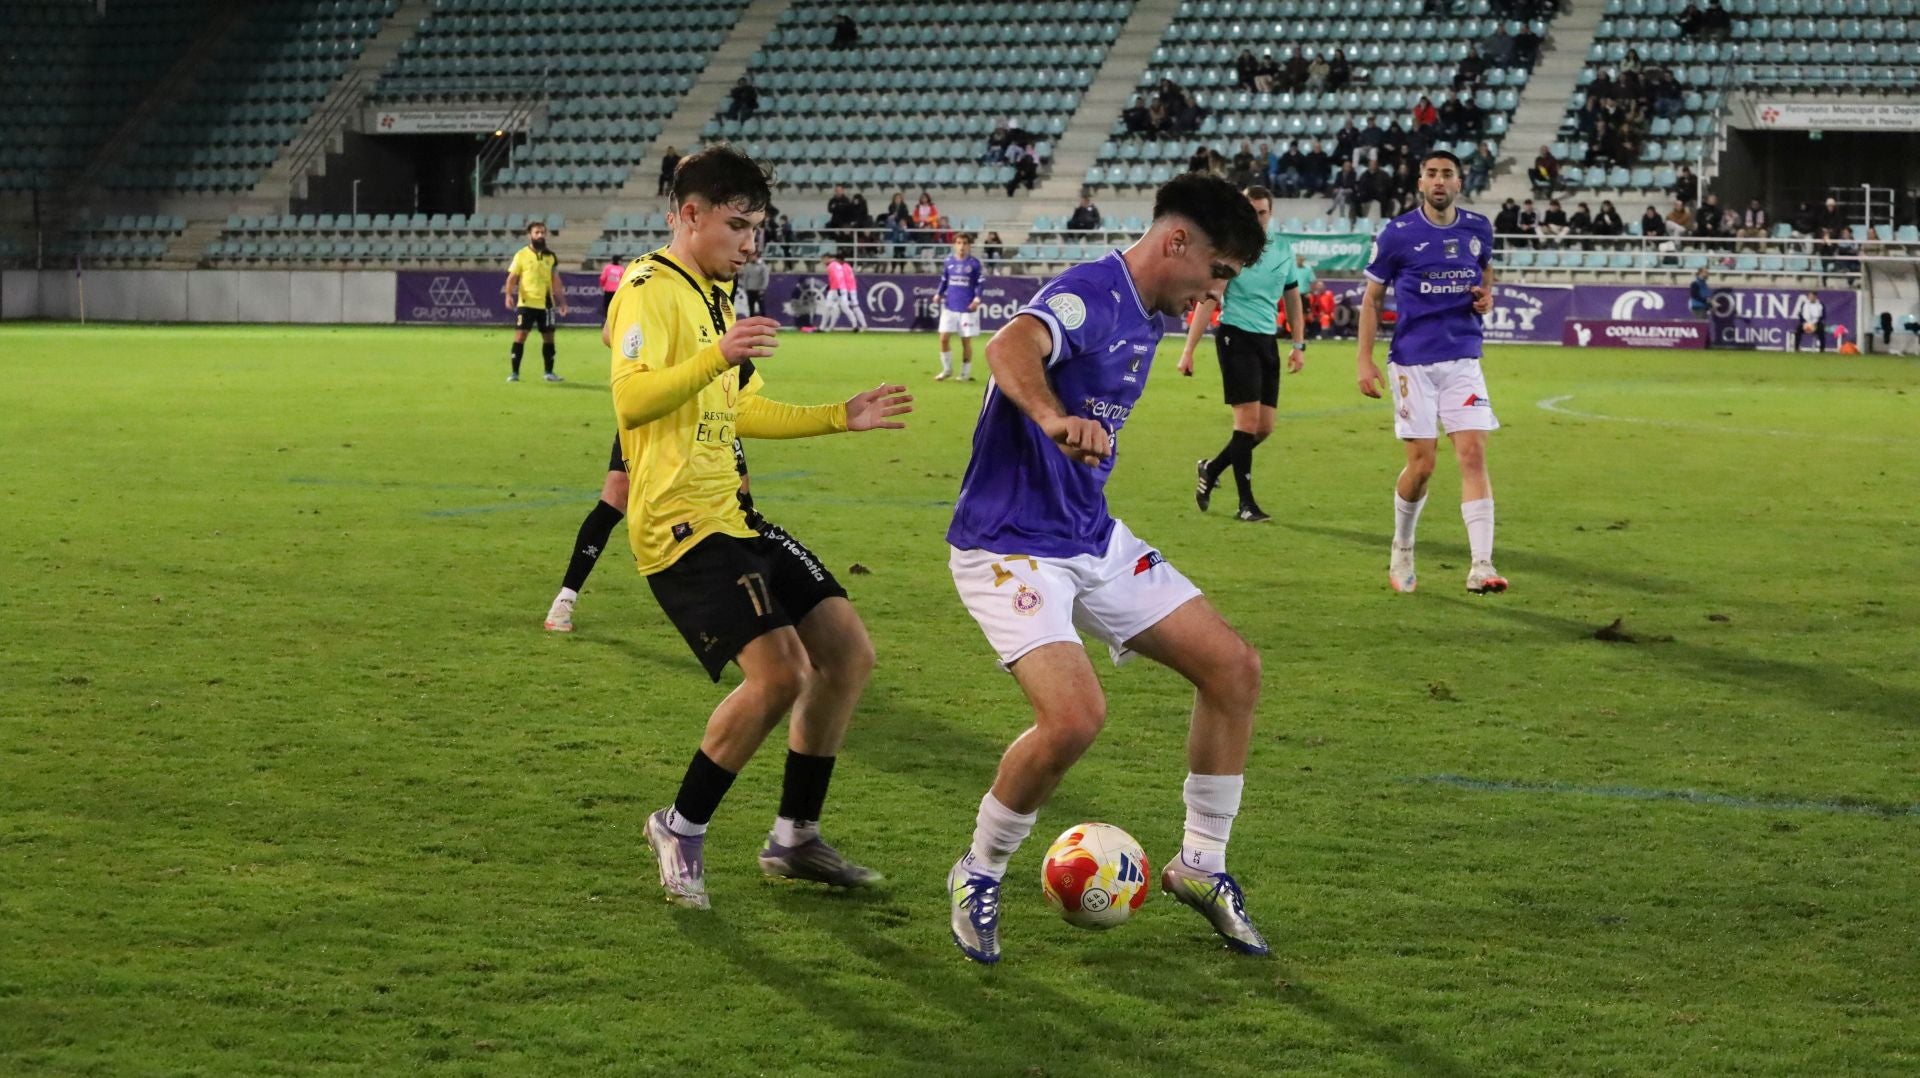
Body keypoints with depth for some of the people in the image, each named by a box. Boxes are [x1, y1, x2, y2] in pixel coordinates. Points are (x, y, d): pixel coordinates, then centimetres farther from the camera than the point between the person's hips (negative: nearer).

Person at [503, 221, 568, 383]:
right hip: (526, 303, -3)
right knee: (520, 336, -7)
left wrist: (562, 301, 11)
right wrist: (508, 295, -18)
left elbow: (555, 280, 14)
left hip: (546, 304, 3)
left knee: (548, 337, 8)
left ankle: (549, 372, 20)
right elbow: (512, 278, -2)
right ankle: (515, 373, -2)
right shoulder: (521, 255, -1)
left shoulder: (551, 257, 8)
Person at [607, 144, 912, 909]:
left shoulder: (717, 295, 21)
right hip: (682, 523, -10)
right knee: (781, 671, -21)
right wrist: (716, 357, -40)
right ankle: (681, 829, -3)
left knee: (848, 653, 7)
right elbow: (631, 398, -26)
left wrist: (841, 417, 30)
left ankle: (794, 838, 17)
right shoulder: (652, 289, -10)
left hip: (734, 516, 10)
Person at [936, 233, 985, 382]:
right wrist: (939, 294, -2)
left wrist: (977, 298, -17)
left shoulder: (974, 263, -4)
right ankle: (947, 369, 14)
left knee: (966, 341, 3)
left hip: (967, 308, -3)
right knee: (944, 338, -2)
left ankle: (965, 373, 16)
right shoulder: (949, 261, 6)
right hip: (950, 306, 3)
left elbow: (980, 284, -2)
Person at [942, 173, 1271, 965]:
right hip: (1011, 548, -9)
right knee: (1075, 717, -25)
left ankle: (1200, 867, 17)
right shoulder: (1090, 296, -20)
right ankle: (978, 877, 0)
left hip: (1093, 541, 10)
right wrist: (1055, 419, -62)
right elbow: (1011, 349, -44)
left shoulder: (1146, 318, 9)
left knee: (1234, 667, 4)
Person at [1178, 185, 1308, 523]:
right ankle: (1246, 503, -3)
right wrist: (1189, 350, -9)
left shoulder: (1283, 248, 9)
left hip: (1268, 340, 6)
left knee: (1265, 427, 4)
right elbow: (1207, 301, -6)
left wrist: (1299, 346, 11)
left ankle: (1211, 469, 27)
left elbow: (1292, 298, 18)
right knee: (1248, 421, -11)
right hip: (1235, 336, -6)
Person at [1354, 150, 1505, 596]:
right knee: (1421, 464, -3)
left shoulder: (1478, 229, 6)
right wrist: (1365, 360, -4)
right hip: (1413, 362, -2)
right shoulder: (1398, 233, -3)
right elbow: (1371, 297, 3)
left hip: (1463, 360, 2)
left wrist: (1487, 296, 3)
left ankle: (1481, 566, -17)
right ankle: (1402, 551, 24)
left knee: (1473, 454, -11)